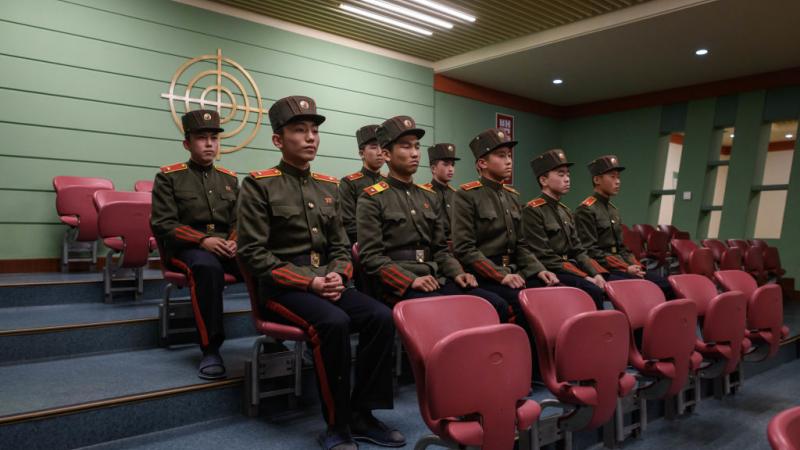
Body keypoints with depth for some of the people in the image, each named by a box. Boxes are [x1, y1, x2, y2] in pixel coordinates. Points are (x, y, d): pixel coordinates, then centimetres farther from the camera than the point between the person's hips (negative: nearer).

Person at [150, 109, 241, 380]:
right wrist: (202, 240, -18)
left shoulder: (229, 179, 17)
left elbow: (239, 221, 14)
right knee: (208, 267, -40)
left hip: (225, 247, 4)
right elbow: (162, 224, -4)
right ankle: (210, 349, -31)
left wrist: (234, 242, -9)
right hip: (185, 247, -3)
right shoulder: (169, 177, 4)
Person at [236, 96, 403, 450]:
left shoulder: (329, 187, 14)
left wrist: (337, 276, -6)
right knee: (334, 323, -33)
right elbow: (254, 254, -10)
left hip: (326, 283, 6)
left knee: (381, 317, -19)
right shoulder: (258, 185, -3)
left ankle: (362, 415, -5)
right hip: (282, 286, -5)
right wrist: (308, 282, -17)